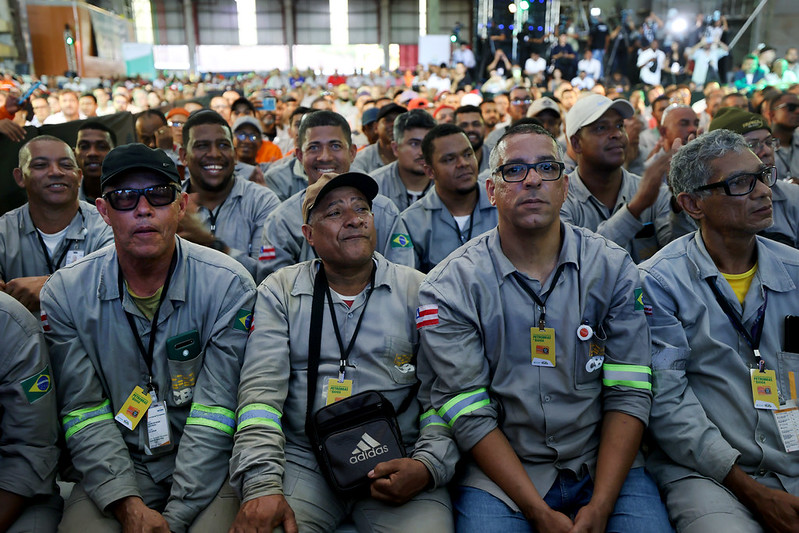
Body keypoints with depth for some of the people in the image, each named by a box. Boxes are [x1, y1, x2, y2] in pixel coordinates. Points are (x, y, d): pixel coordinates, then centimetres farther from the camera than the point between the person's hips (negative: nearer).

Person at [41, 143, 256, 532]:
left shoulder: (228, 285, -10)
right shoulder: (64, 294, -3)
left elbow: (216, 408, -12)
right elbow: (83, 411, -4)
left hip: (204, 468, -1)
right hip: (114, 468, 2)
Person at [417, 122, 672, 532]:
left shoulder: (612, 268, 1)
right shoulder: (449, 287, -7)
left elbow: (628, 392, -3)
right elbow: (468, 413, -10)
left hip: (604, 465, 2)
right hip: (500, 470, -1)